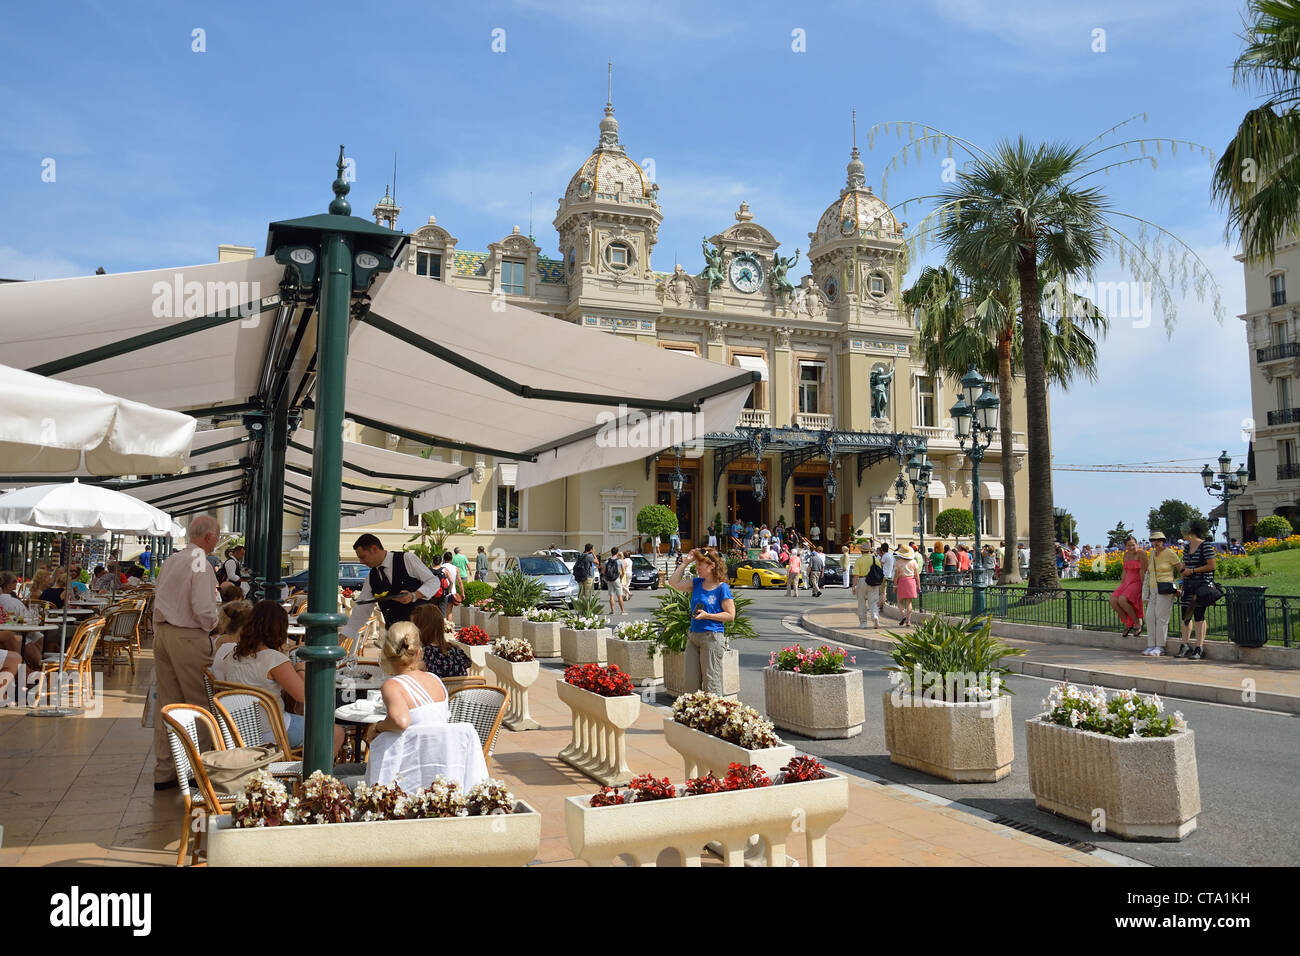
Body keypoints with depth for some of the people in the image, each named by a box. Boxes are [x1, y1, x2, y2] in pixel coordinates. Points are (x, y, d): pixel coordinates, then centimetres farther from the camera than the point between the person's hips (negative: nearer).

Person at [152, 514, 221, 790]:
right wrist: (213, 626, -2)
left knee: (166, 703, 12)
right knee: (200, 704, 2)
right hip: (188, 638, -8)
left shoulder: (170, 560, 11)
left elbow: (160, 598, 17)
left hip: (162, 632, 8)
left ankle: (163, 772, 19)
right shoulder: (201, 564, -14)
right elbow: (203, 609, -20)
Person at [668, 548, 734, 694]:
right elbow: (674, 583, 10)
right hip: (694, 636, 7)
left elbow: (730, 615, -9)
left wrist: (707, 615, -18)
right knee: (691, 682, 8)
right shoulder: (697, 583, 11)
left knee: (711, 683, -3)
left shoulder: (722, 588, -7)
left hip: (712, 637, -7)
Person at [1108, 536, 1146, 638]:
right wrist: (1120, 587, 15)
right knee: (1113, 600, -15)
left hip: (1138, 583, -7)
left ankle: (1137, 622, -8)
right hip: (1127, 583, 7)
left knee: (1122, 600, -29)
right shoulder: (1126, 555, 13)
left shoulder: (1141, 554, -9)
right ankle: (1127, 624, 1)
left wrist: (1143, 588, -16)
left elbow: (1143, 572, -13)